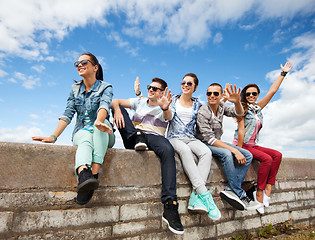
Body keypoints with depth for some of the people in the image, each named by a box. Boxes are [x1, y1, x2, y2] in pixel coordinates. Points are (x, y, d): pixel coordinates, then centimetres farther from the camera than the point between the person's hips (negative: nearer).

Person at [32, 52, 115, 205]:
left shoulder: (106, 87, 1)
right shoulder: (75, 89, 13)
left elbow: (104, 106, -22)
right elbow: (67, 114, 3)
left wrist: (99, 121, -45)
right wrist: (53, 137, -11)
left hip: (103, 136, -1)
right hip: (81, 132, 2)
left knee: (101, 124, -36)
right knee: (86, 138, -35)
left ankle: (94, 174, -47)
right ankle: (83, 175, -63)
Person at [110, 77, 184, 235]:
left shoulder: (164, 109, 14)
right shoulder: (140, 101, 21)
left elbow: (168, 116, -14)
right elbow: (114, 101, 9)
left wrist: (165, 108, -39)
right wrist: (117, 109, -16)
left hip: (153, 138, -2)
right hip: (132, 138, 3)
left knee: (168, 150, -37)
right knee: (118, 107, -7)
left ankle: (170, 206, -39)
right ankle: (137, 139, -27)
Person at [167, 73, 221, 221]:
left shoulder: (197, 104, 17)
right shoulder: (173, 100, 12)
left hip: (191, 139, 3)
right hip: (175, 138, -2)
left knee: (206, 152, -31)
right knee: (185, 150, -38)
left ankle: (196, 197, -38)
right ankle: (204, 194, -41)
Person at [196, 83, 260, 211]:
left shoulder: (221, 105, 2)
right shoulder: (202, 112, -19)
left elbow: (239, 113, -9)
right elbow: (209, 139, -23)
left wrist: (237, 102, -34)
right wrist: (234, 150, -28)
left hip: (217, 142, 8)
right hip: (204, 144, -8)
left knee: (248, 155, -7)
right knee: (227, 154, -34)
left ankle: (230, 189, -17)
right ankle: (240, 195, -20)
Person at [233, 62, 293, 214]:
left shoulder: (258, 108, 13)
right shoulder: (242, 108, -7)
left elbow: (272, 91, 15)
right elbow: (241, 130, -14)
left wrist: (283, 73, 18)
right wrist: (239, 150, -17)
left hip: (253, 145, 7)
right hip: (242, 145, -7)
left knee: (277, 155, -11)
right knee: (267, 159, -24)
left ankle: (268, 189, -11)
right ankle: (259, 193, -14)